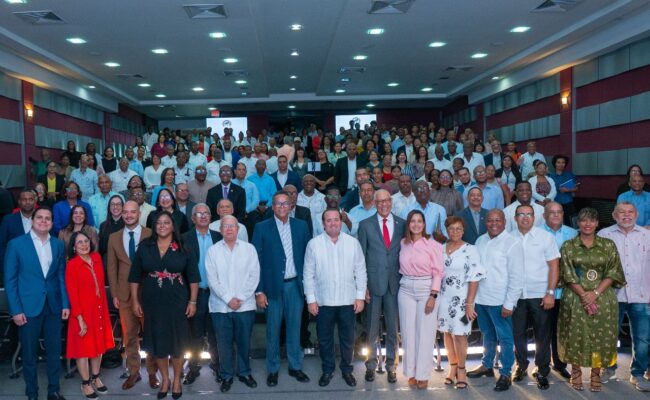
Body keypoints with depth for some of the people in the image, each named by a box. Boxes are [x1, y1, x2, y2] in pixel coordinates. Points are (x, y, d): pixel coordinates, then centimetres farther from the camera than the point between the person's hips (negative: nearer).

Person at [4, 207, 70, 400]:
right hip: (28, 307, -3)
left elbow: (62, 276, 8)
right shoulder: (16, 244, -4)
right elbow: (10, 279, -4)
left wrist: (65, 303, 1)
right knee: (29, 353, 9)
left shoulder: (58, 244, 6)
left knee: (54, 351, 10)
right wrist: (15, 310, -9)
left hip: (53, 306, 3)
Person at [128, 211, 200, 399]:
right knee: (157, 342, 10)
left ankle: (177, 380, 27)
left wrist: (192, 301, -5)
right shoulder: (144, 247, 1)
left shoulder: (182, 248, -3)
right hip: (152, 303, 2)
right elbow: (135, 276, 5)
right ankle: (165, 379, 29)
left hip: (177, 302, -1)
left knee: (177, 341, 7)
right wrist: (135, 301, 1)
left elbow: (193, 276, -2)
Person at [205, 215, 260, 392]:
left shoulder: (249, 248, 2)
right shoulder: (212, 250, 2)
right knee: (225, 342, 7)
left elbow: (254, 276, -2)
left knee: (244, 341, 9)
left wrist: (240, 298, -10)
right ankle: (227, 375, 23)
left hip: (245, 305, 0)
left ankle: (245, 372, 27)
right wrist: (228, 299, -11)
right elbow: (212, 279, -4)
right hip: (220, 306, 0)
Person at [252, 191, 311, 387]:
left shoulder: (301, 226, 4)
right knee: (273, 330, 9)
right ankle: (272, 369, 24)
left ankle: (295, 366, 28)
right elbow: (256, 260, -4)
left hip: (295, 284, 2)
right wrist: (259, 291, -8)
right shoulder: (262, 228, -4)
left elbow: (307, 256, 7)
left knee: (294, 328, 13)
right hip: (273, 286, -2)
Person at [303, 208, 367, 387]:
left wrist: (360, 296, -2)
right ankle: (327, 370, 31)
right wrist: (311, 299, -5)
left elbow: (360, 271, 1)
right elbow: (309, 274, -3)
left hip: (348, 300, 1)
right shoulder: (314, 244, -5)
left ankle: (347, 369, 32)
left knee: (348, 339, 13)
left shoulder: (353, 242, -2)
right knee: (325, 339, 13)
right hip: (323, 301, -1)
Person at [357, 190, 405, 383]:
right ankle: (371, 365, 23)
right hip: (373, 282, -1)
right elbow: (361, 257, 0)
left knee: (393, 327, 8)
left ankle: (391, 365, 23)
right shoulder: (365, 225, 0)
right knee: (372, 327, 9)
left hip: (395, 282, 1)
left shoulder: (402, 224, 4)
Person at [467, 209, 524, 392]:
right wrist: (472, 295, 9)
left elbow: (517, 277, -12)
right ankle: (487, 365, 36)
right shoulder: (480, 241, 8)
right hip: (480, 298, 6)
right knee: (487, 335, 20)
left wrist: (509, 303, -15)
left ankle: (505, 374, 18)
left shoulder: (512, 243, -10)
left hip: (500, 301, -5)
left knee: (504, 338, 5)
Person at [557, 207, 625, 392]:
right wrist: (584, 295, -15)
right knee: (576, 335, 2)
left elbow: (613, 273, -1)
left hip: (603, 298, 1)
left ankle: (596, 374, 17)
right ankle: (576, 371, 17)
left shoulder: (608, 245, 6)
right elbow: (568, 275, -4)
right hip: (575, 299, -1)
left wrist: (595, 293, -13)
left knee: (601, 336, 3)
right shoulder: (568, 246, 3)